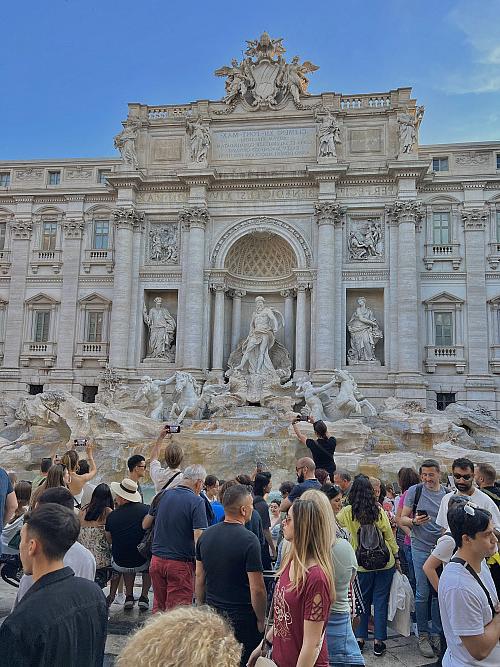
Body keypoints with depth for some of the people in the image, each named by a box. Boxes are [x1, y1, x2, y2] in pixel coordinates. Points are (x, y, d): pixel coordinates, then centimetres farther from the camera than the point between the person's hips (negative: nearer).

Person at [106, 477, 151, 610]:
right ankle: (144, 597, 23)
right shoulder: (147, 509, -12)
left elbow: (109, 540, 8)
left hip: (120, 564, 1)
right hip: (142, 562, 0)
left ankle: (129, 596, 26)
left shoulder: (111, 516, -10)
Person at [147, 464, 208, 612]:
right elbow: (198, 538, -20)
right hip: (181, 563, -5)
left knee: (159, 607, 20)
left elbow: (145, 524, 13)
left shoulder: (164, 495, 2)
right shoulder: (197, 501, -14)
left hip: (157, 559, 5)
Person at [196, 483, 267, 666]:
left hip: (212, 613, 5)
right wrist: (261, 620, -5)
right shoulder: (249, 540, -20)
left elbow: (199, 577, 7)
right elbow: (257, 588, -18)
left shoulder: (205, 535, -2)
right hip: (242, 617, -5)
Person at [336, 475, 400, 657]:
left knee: (363, 600, 16)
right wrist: (396, 556, 9)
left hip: (362, 564, 0)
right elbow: (389, 535, -2)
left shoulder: (347, 512, -10)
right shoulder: (378, 510, -10)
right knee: (380, 601, 10)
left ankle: (360, 638, 23)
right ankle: (379, 642, 17)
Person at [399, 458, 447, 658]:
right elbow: (402, 519, -3)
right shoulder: (414, 491, -5)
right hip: (421, 548, -2)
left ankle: (436, 634, 25)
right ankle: (423, 635, 18)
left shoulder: (447, 494, 2)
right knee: (423, 593, 3)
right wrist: (414, 521, -22)